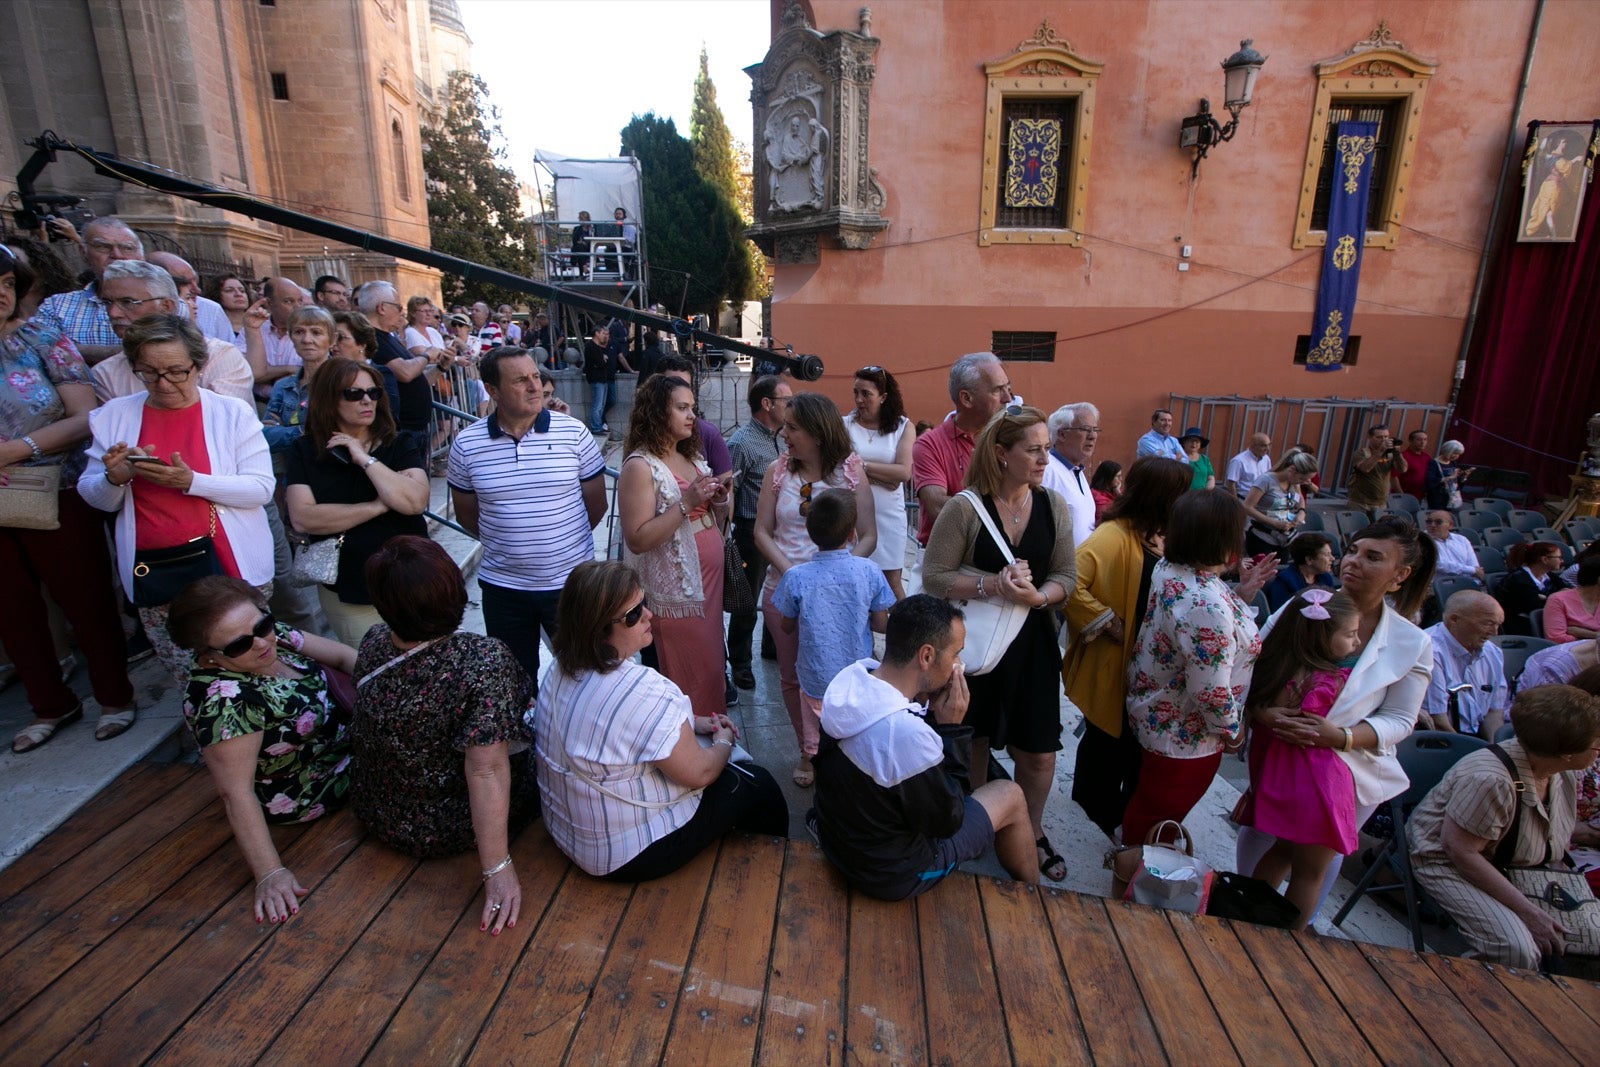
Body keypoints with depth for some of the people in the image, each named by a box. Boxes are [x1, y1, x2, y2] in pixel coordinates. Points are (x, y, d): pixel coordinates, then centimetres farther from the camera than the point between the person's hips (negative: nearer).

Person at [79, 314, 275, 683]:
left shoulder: (233, 412, -2)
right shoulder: (112, 416, 7)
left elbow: (262, 488, -9)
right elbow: (98, 500, 11)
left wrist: (191, 482, -21)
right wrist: (114, 478, -11)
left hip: (231, 567, -2)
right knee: (189, 679, 8)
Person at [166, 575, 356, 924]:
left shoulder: (268, 634, -14)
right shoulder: (222, 700, -34)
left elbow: (341, 654, -3)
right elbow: (236, 792, -33)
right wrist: (270, 874, -34)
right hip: (302, 795, -7)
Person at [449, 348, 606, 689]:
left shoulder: (572, 432, -8)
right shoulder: (466, 444, -5)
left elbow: (596, 503, 1)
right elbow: (466, 513, 9)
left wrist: (563, 541, 7)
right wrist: (505, 542, 8)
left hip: (570, 581, -1)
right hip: (502, 587, 1)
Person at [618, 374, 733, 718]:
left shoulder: (692, 456, 11)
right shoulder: (640, 466, -14)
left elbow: (715, 515, 20)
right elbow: (638, 539, -20)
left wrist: (719, 498, -3)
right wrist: (686, 503, -24)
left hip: (709, 579, 8)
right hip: (676, 590, -8)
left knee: (711, 661, 16)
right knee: (692, 676, 1)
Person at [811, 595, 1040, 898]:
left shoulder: (850, 680, -14)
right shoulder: (906, 733, -39)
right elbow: (946, 822, -21)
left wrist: (929, 709, -10)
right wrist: (951, 728, -19)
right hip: (891, 874, -7)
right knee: (1010, 795, 10)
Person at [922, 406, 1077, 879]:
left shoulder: (1053, 506, -1)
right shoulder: (965, 507, -14)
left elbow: (1066, 575, 2)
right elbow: (933, 577, -14)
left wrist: (1039, 596, -19)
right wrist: (992, 584, -26)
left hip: (1032, 644, 3)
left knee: (1039, 752, 10)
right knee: (972, 741, 16)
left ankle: (1033, 834, 37)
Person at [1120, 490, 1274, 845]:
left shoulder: (1169, 568, -8)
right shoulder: (1209, 607, -37)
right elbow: (1211, 692, -32)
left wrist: (1243, 592, -1)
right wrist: (1232, 732, -13)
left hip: (1155, 716, 9)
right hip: (1185, 737, -9)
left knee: (1148, 804, 31)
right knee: (1158, 816, 17)